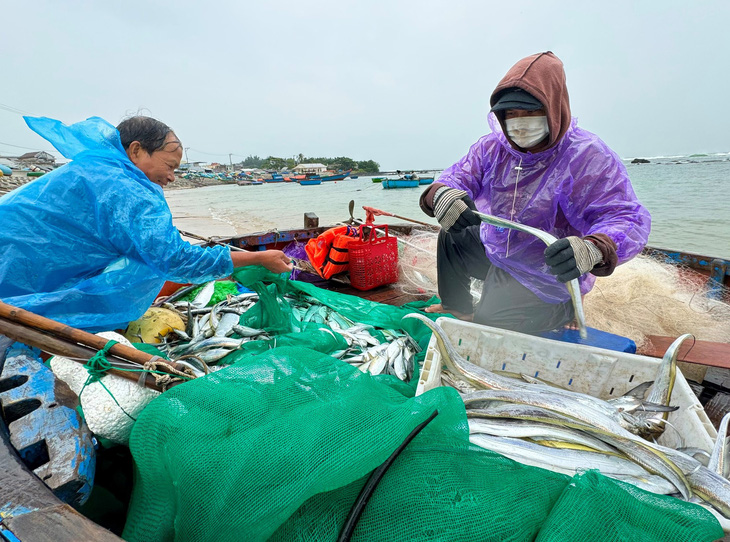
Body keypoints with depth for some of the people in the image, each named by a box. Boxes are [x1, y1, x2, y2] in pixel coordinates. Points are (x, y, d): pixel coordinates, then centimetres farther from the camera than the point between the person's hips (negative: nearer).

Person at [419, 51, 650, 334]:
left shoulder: (588, 157, -22)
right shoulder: (492, 147, -4)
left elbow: (627, 218, -28)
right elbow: (457, 177, -12)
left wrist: (592, 249, -53)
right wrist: (440, 195, -40)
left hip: (546, 282, -6)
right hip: (496, 251, 7)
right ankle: (458, 308, 34)